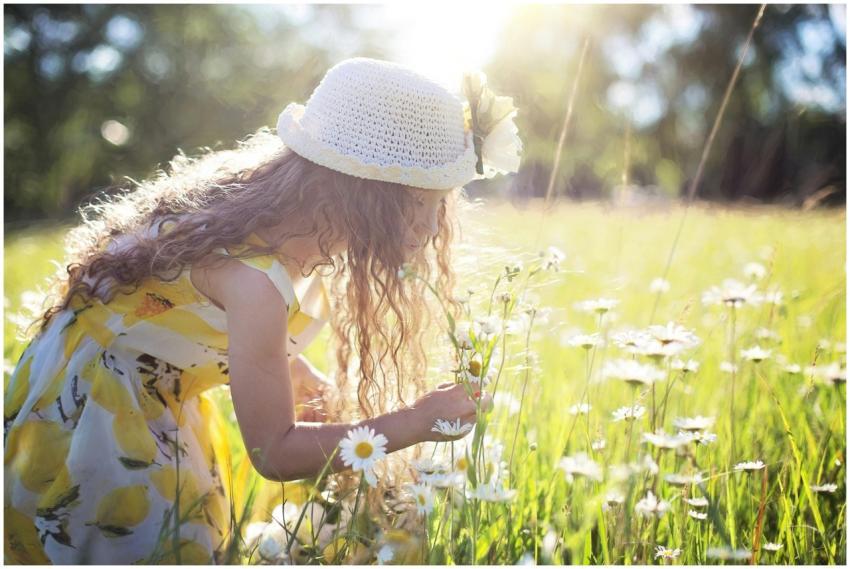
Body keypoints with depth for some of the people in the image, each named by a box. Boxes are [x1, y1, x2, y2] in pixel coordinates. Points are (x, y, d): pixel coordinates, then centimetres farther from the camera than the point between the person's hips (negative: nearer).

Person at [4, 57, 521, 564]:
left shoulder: (285, 205, -13)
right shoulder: (253, 275, -36)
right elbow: (274, 452, -28)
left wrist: (318, 391, -10)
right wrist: (416, 422, -27)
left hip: (157, 394, 8)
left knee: (200, 539, 17)